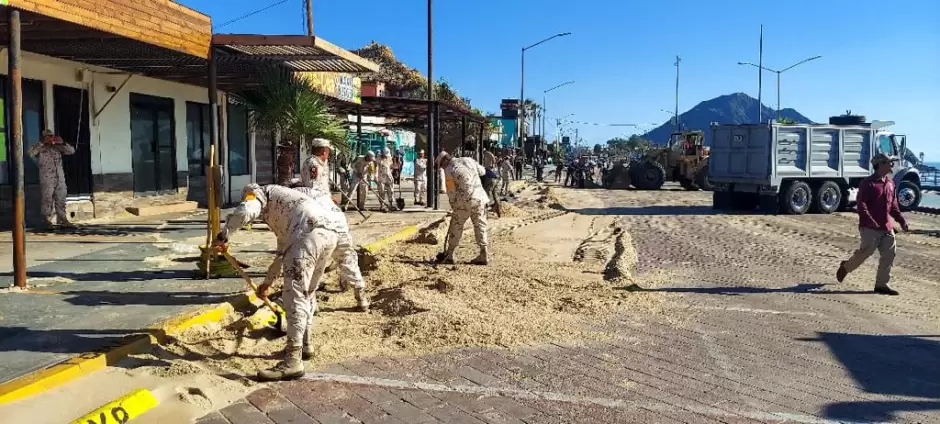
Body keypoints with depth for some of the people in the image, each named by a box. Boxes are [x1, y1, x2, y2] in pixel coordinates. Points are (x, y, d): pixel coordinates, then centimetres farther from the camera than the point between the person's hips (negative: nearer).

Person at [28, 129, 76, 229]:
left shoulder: (57, 147, 13)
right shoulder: (39, 148, 1)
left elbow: (71, 151, 10)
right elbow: (30, 153, -18)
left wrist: (62, 143, -4)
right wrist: (41, 143, -15)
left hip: (60, 179, 4)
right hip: (46, 179, -4)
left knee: (61, 201, 7)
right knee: (47, 200, -3)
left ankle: (63, 220, 12)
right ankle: (47, 221, 2)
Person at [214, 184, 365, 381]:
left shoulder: (259, 193, 20)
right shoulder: (278, 212, 43)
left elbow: (245, 211, -6)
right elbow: (284, 250, 50)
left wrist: (223, 236, 8)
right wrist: (267, 282, 59)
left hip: (314, 228, -9)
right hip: (333, 229, 9)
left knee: (295, 292, -10)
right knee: (306, 290, 24)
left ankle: (293, 361, -15)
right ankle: (305, 343, 35)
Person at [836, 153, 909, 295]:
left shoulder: (890, 183, 14)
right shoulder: (867, 183, -10)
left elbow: (893, 205, 21)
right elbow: (861, 205, -16)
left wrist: (901, 220, 11)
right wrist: (871, 222, -25)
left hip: (887, 227, 7)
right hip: (870, 228, -7)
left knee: (889, 254, 3)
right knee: (865, 251, -5)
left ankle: (881, 284, 10)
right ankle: (845, 267, 22)